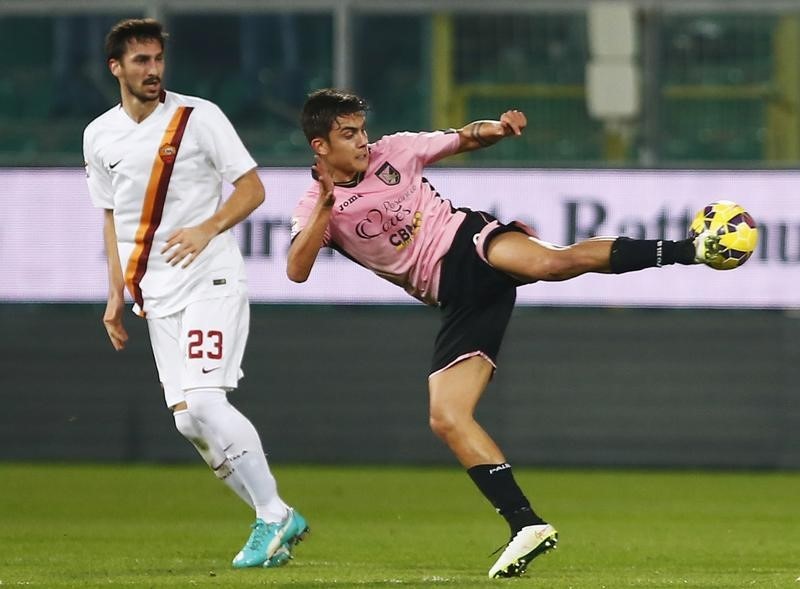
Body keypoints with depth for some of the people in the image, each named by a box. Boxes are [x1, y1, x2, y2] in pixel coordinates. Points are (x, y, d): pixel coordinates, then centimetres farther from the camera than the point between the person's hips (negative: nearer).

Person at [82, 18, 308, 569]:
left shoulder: (198, 116, -4)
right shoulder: (100, 136, 10)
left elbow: (252, 189, -5)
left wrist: (207, 230, -21)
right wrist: (117, 295, 16)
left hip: (212, 281, -5)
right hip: (158, 295, 5)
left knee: (205, 403, -20)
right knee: (188, 420, -3)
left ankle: (272, 517, -9)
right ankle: (280, 521, 9)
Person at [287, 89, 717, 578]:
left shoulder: (392, 152, 8)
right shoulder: (317, 208, 5)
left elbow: (465, 139, 21)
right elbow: (297, 271, -13)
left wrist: (495, 129, -2)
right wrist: (326, 206, -24)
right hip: (457, 299, 2)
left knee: (548, 263, -37)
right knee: (447, 418, -13)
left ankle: (688, 249, -39)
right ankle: (527, 525, -9)